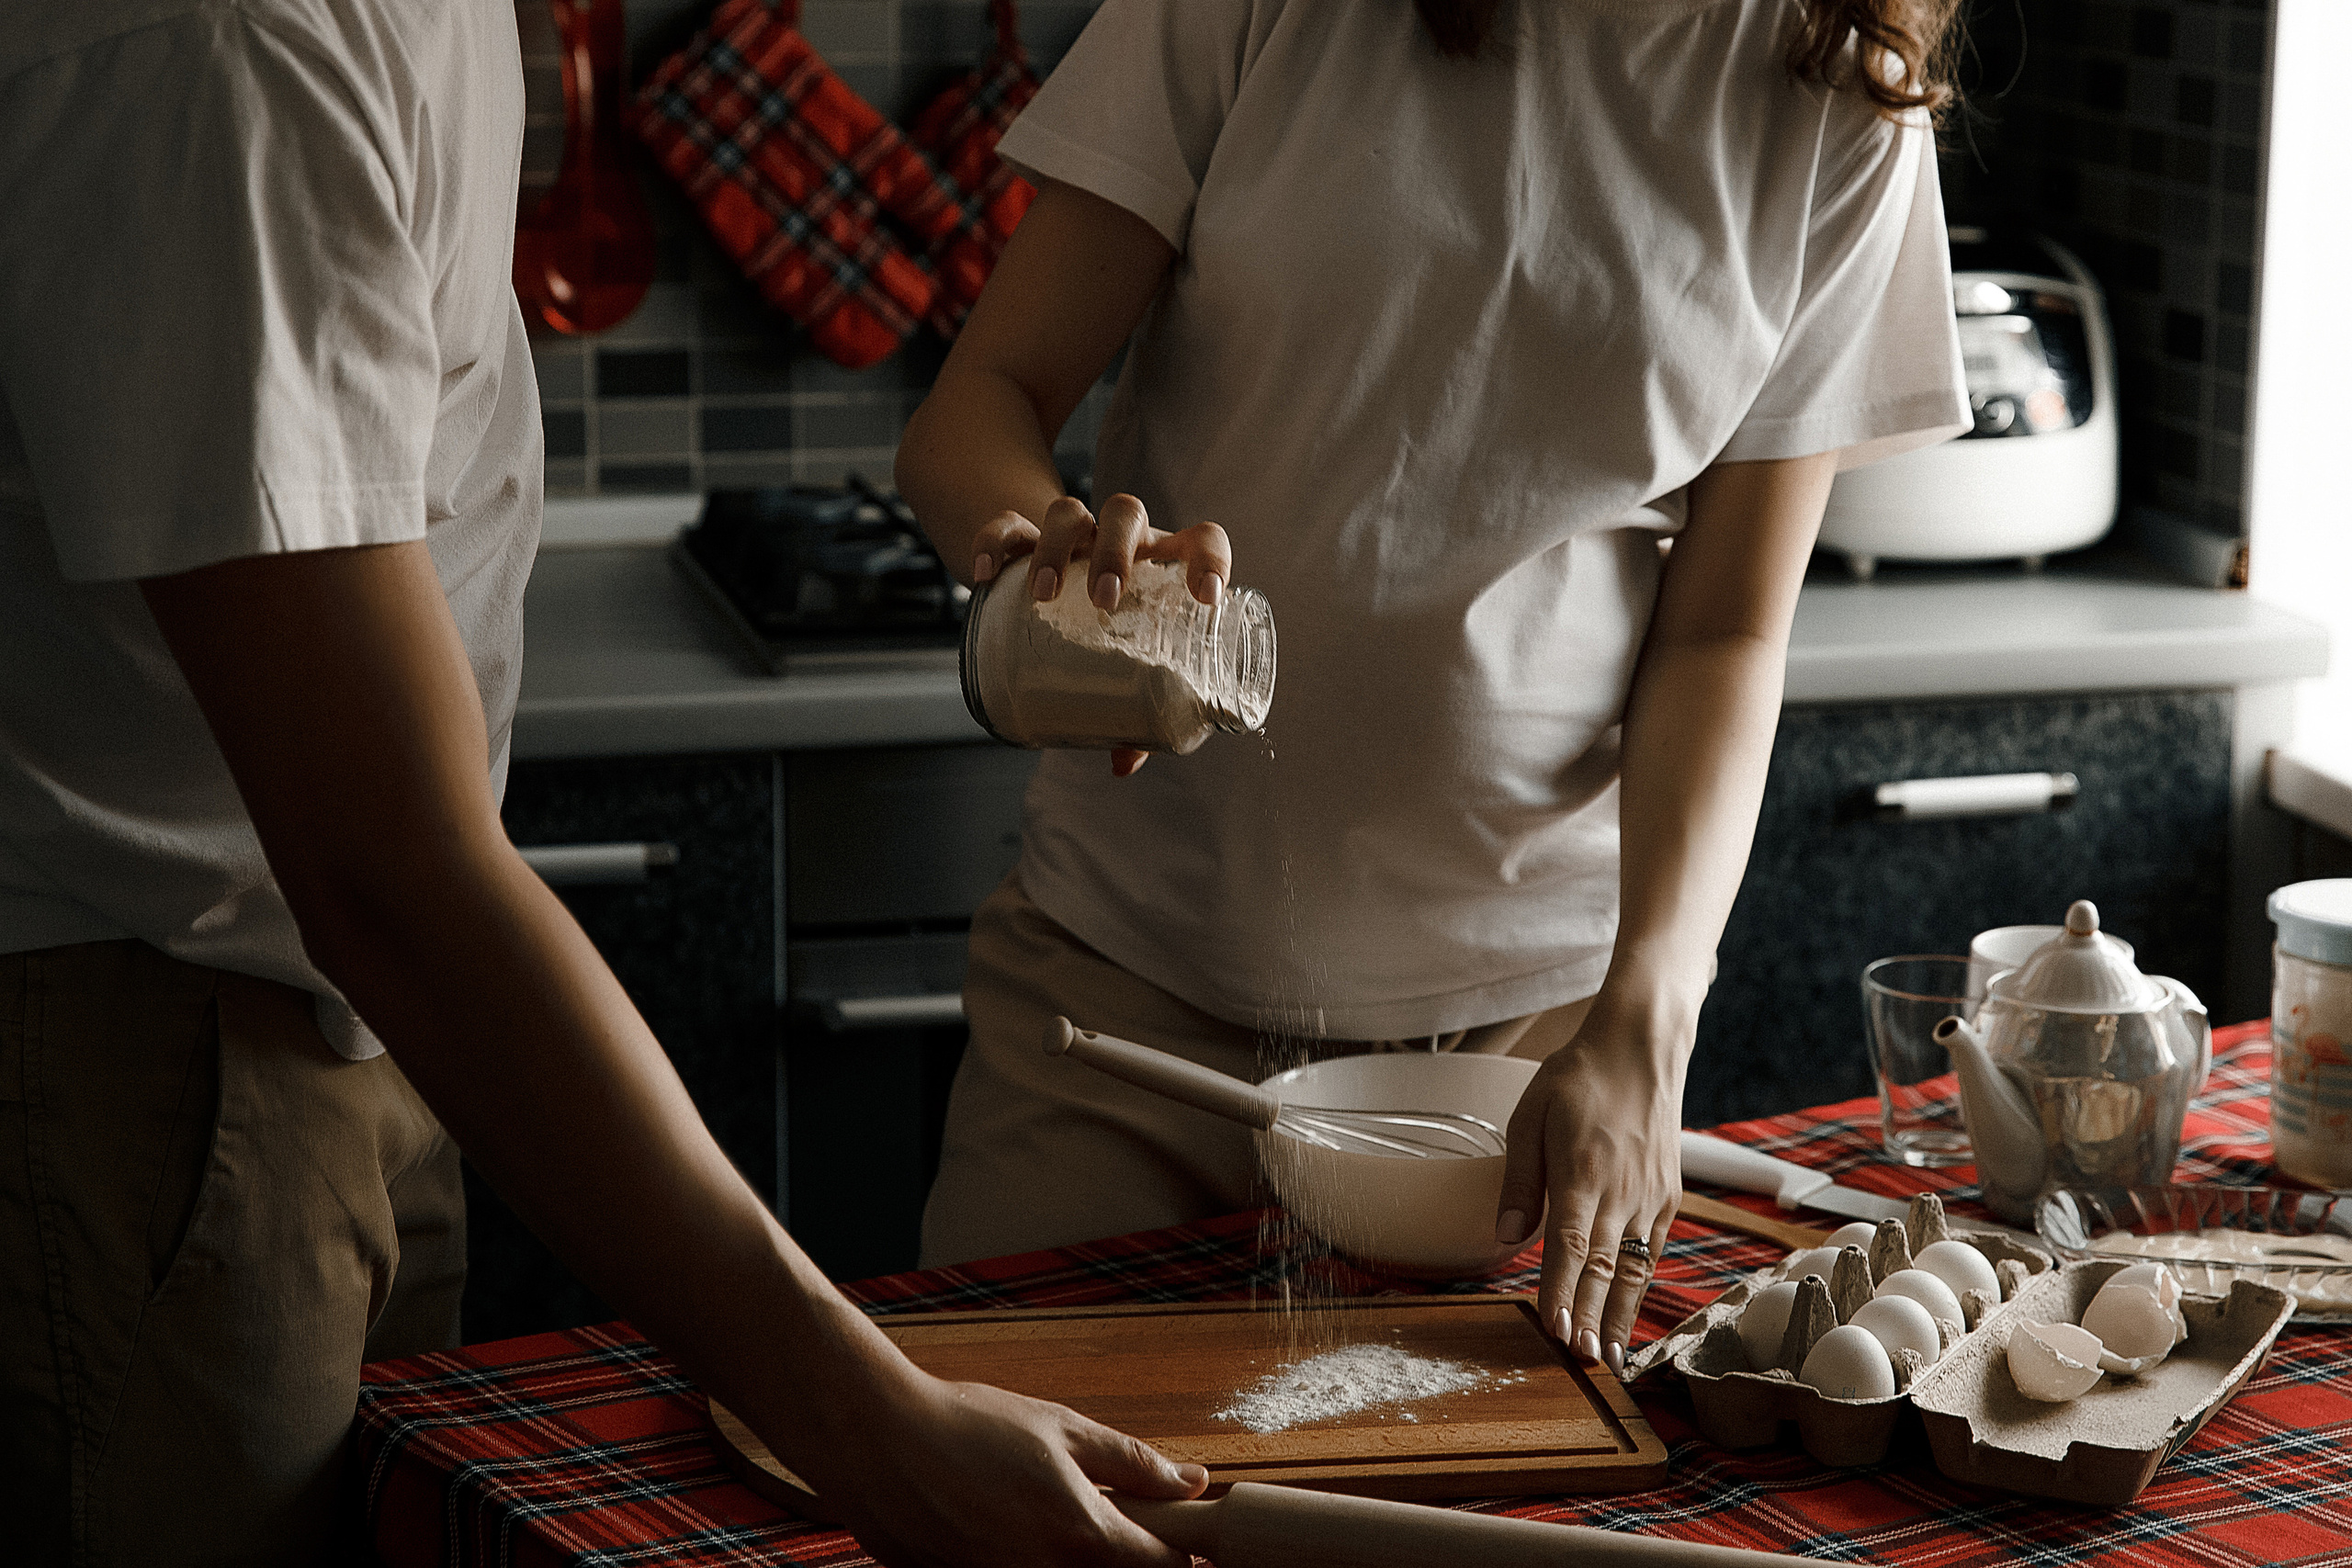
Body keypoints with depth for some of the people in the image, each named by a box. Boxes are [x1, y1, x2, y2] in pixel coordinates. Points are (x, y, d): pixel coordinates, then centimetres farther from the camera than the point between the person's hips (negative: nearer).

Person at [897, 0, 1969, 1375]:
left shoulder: (1850, 123, -1)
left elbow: (1727, 632, -2)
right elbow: (980, 401, -6)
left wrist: (1640, 1022, -18)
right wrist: (1048, 530, -31)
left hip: (1534, 1003, 1)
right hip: (1140, 960, -1)